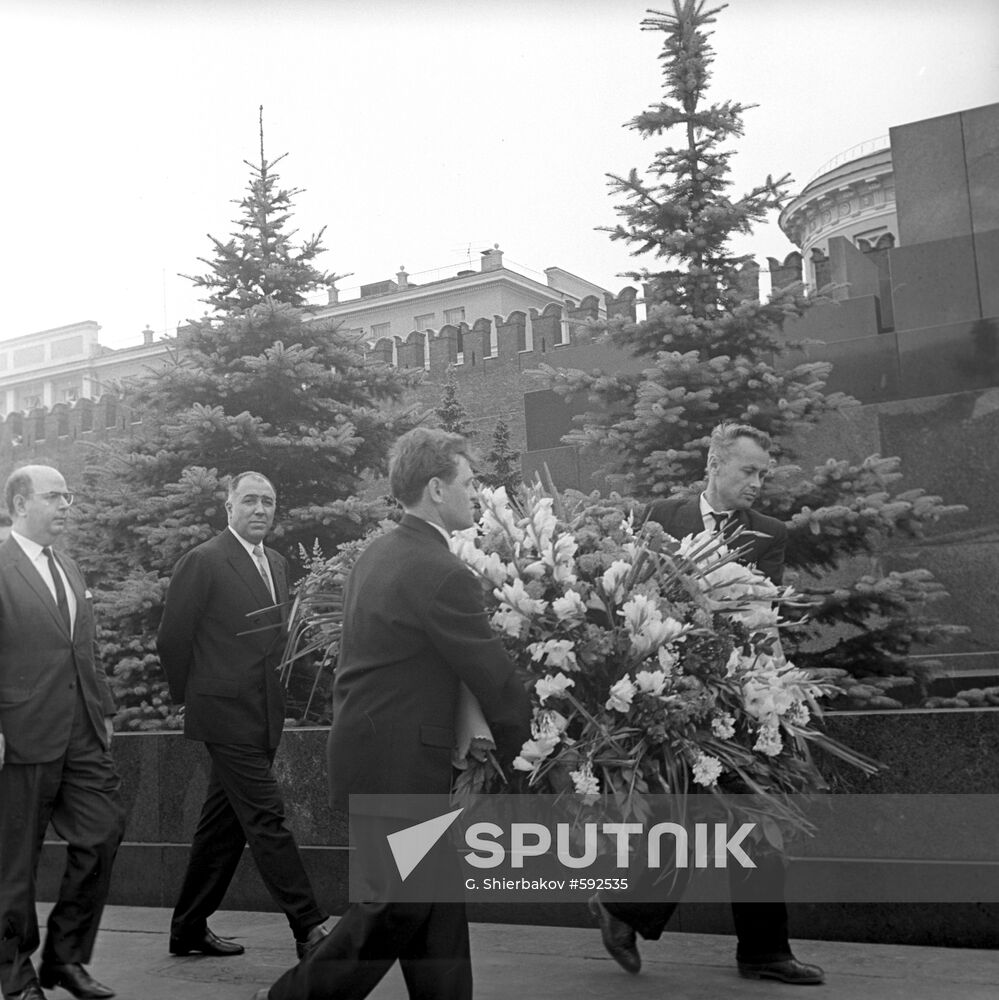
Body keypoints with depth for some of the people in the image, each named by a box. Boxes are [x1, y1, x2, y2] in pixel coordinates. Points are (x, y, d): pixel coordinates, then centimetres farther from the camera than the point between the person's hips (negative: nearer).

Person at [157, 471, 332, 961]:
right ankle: (309, 926, -4)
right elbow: (172, 639, -7)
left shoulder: (276, 564, 14)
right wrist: (190, 698, 2)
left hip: (263, 714, 8)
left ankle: (189, 929, 25)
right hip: (227, 716, -8)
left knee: (224, 825, 14)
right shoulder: (202, 562, -10)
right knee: (266, 818, -8)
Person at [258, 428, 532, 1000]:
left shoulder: (377, 555, 9)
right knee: (400, 906, 4)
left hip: (366, 747, 9)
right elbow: (496, 681, -15)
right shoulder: (443, 575, -20)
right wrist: (522, 751, 0)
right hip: (398, 766, -9)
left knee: (438, 901, 14)